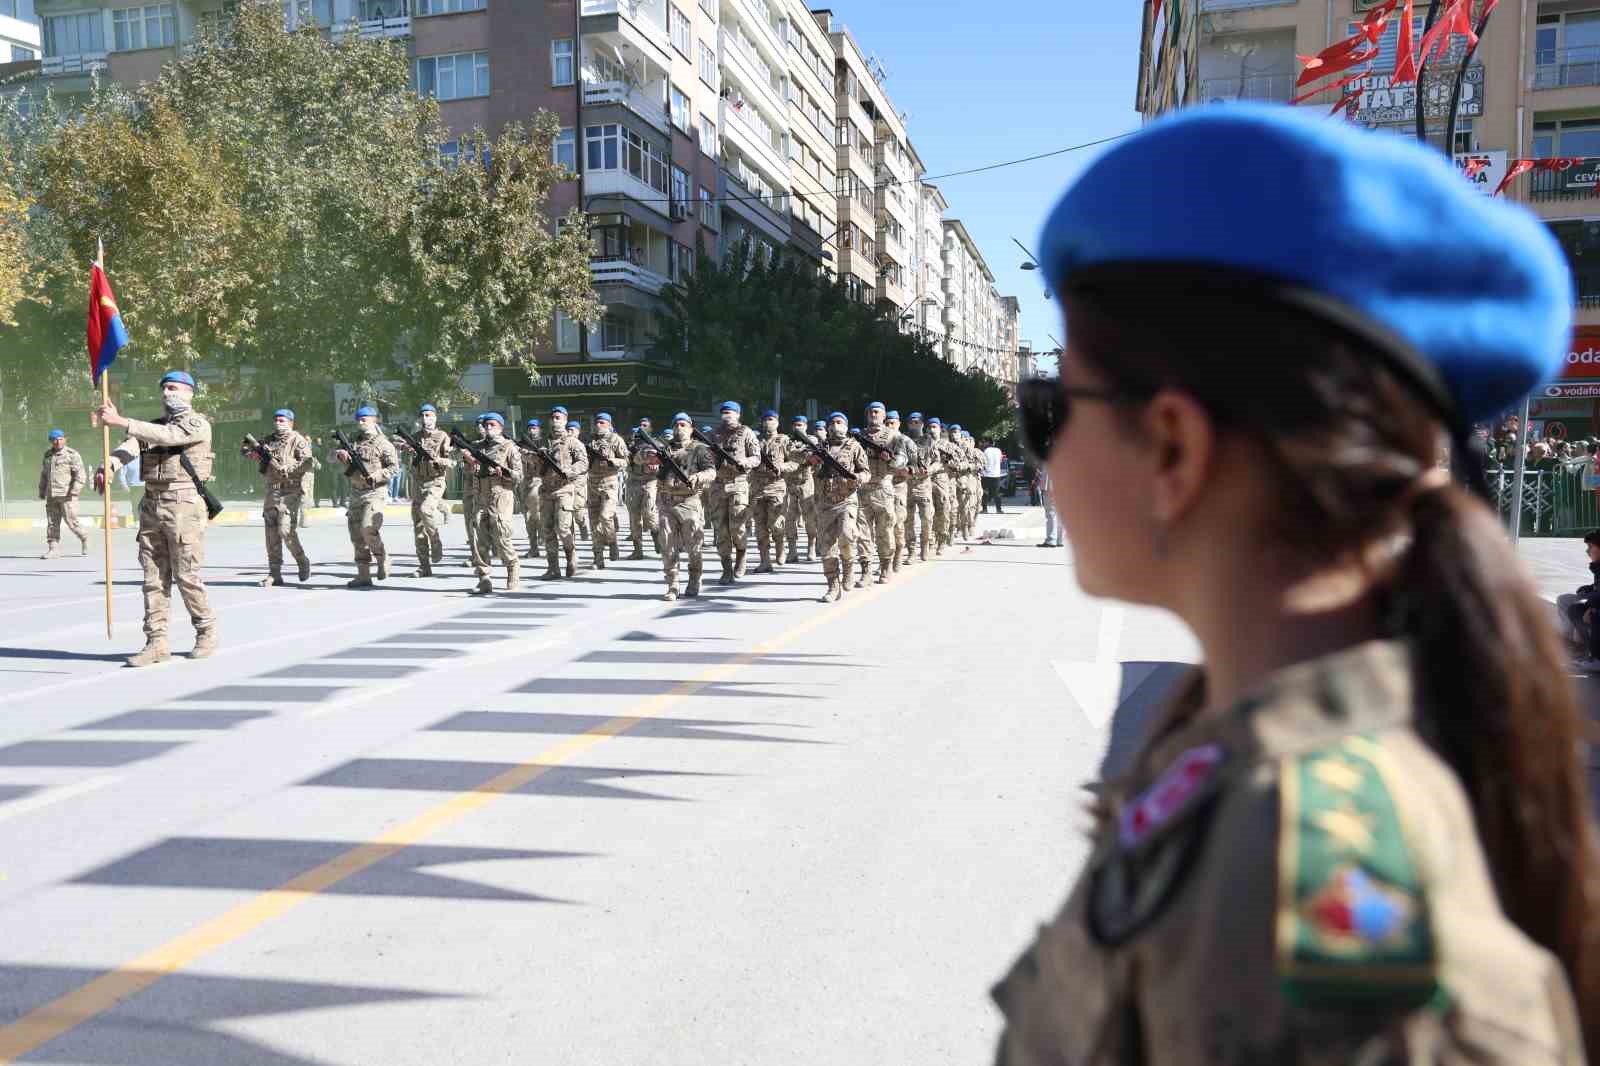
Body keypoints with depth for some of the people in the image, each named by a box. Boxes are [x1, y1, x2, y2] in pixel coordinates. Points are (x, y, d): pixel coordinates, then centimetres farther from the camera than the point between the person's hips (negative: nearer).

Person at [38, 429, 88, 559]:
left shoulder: (72, 455, -2)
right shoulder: (48, 455, 17)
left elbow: (80, 474, -9)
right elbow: (44, 474, 27)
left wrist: (74, 491, -18)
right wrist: (42, 491, 22)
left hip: (67, 495, -6)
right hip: (51, 496, 6)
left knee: (71, 521, -7)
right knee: (52, 523, 3)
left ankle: (84, 538, 18)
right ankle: (53, 549, 5)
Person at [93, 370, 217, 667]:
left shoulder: (198, 424, 0)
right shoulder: (153, 426, 19)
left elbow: (167, 436, -20)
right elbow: (130, 447, -1)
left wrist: (121, 421, -26)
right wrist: (109, 464, -22)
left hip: (184, 504, -6)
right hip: (151, 504, 6)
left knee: (187, 576, -4)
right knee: (154, 577, 4)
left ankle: (206, 633, 13)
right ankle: (156, 642, 7)